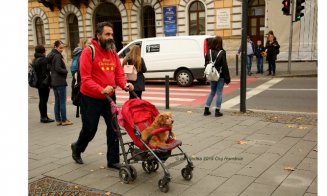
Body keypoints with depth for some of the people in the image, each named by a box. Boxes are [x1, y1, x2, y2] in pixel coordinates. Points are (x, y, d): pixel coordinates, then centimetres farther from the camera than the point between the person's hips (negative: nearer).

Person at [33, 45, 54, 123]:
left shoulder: (35, 60, 12)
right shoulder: (43, 60, -15)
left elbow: (34, 71, 15)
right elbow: (45, 72, -19)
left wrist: (37, 82, 18)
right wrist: (48, 83, -17)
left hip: (38, 83, 9)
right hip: (44, 83, -9)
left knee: (41, 100, 14)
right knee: (44, 100, -3)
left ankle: (42, 117, 21)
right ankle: (44, 117, 1)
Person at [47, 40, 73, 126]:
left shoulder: (51, 56, 15)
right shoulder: (57, 56, -13)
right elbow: (58, 68, -22)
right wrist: (66, 71, -6)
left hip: (54, 81, 9)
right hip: (60, 81, -9)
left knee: (57, 101, 11)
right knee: (62, 101, -3)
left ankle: (58, 120, 15)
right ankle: (64, 120, 1)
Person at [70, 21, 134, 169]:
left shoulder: (113, 53, 4)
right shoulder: (89, 52, -14)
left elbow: (119, 74, 3)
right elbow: (85, 78, -20)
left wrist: (124, 85, -18)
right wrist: (101, 90, -33)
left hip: (109, 97, 5)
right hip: (91, 98, -5)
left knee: (113, 128, 1)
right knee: (90, 129, 9)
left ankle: (113, 160, 15)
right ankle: (77, 148, 41)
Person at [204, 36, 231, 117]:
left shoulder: (209, 52, 0)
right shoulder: (222, 52, -14)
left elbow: (206, 63, 5)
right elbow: (224, 66, -13)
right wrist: (227, 78, -8)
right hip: (220, 76, -5)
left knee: (212, 92, 18)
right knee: (219, 93, 5)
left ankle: (206, 109, 17)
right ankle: (217, 111, 9)